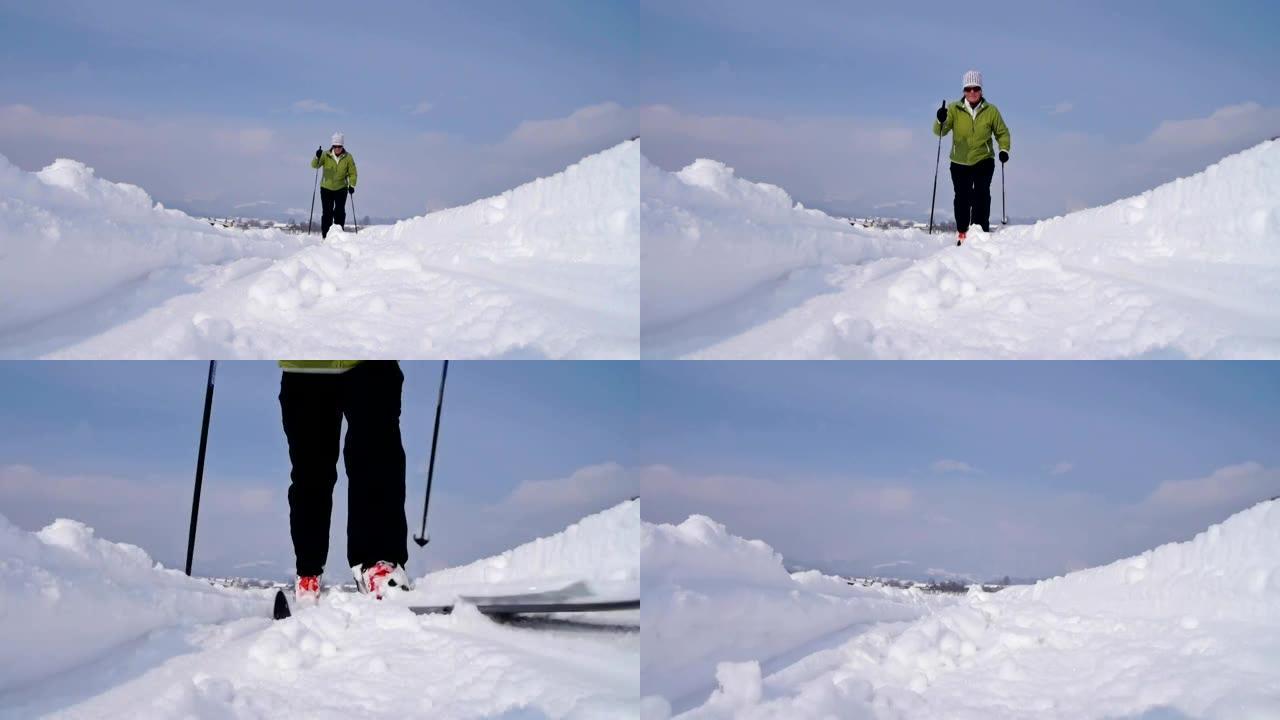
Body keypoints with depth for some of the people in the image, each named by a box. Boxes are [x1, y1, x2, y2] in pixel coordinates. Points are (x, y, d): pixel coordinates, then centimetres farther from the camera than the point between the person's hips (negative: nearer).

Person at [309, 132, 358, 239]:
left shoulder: (348, 157, -5)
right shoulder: (326, 155, -6)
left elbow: (352, 173, 1)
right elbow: (314, 165, -16)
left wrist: (352, 185, -13)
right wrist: (317, 157, -36)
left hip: (341, 189, 0)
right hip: (326, 187, 0)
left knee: (340, 212, -8)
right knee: (327, 213, -2)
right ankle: (325, 236, 1)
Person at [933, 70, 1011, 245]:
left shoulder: (991, 111, -2)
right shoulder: (954, 109, -3)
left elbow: (1002, 132, 8)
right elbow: (940, 131, -8)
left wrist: (1004, 149, -9)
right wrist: (941, 121, -30)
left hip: (983, 160, -1)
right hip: (960, 162, 1)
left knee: (981, 194, -15)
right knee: (962, 197, 5)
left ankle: (981, 230, -16)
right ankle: (962, 232, 17)